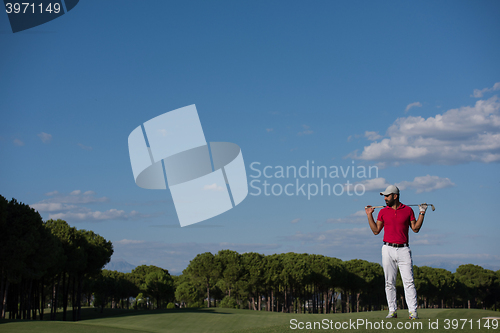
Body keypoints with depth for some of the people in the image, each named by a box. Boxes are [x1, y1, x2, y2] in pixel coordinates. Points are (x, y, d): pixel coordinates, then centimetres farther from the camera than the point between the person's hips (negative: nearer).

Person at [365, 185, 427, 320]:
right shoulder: (383, 212, 9)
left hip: (403, 249, -2)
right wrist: (369, 215, 5)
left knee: (409, 281, -8)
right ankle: (392, 310, 9)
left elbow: (415, 228, 7)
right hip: (388, 249, 2)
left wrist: (422, 213, 2)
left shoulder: (408, 210, 6)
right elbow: (376, 230, 9)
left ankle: (413, 311, -7)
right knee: (389, 282, 2)